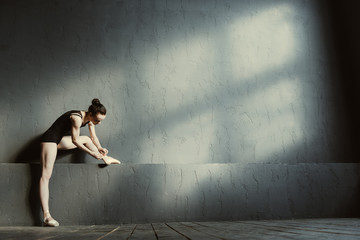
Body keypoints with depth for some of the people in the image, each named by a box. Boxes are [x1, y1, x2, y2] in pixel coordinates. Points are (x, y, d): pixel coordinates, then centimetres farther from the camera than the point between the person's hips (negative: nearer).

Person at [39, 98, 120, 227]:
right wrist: (92, 153, -18)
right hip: (50, 139, -9)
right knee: (46, 175, -12)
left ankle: (105, 158, 34)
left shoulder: (90, 118, -1)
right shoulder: (77, 118, -27)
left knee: (87, 139, 15)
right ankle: (46, 216, -16)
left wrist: (99, 148, -8)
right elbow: (75, 141, -22)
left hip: (61, 140, 9)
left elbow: (93, 136, 9)